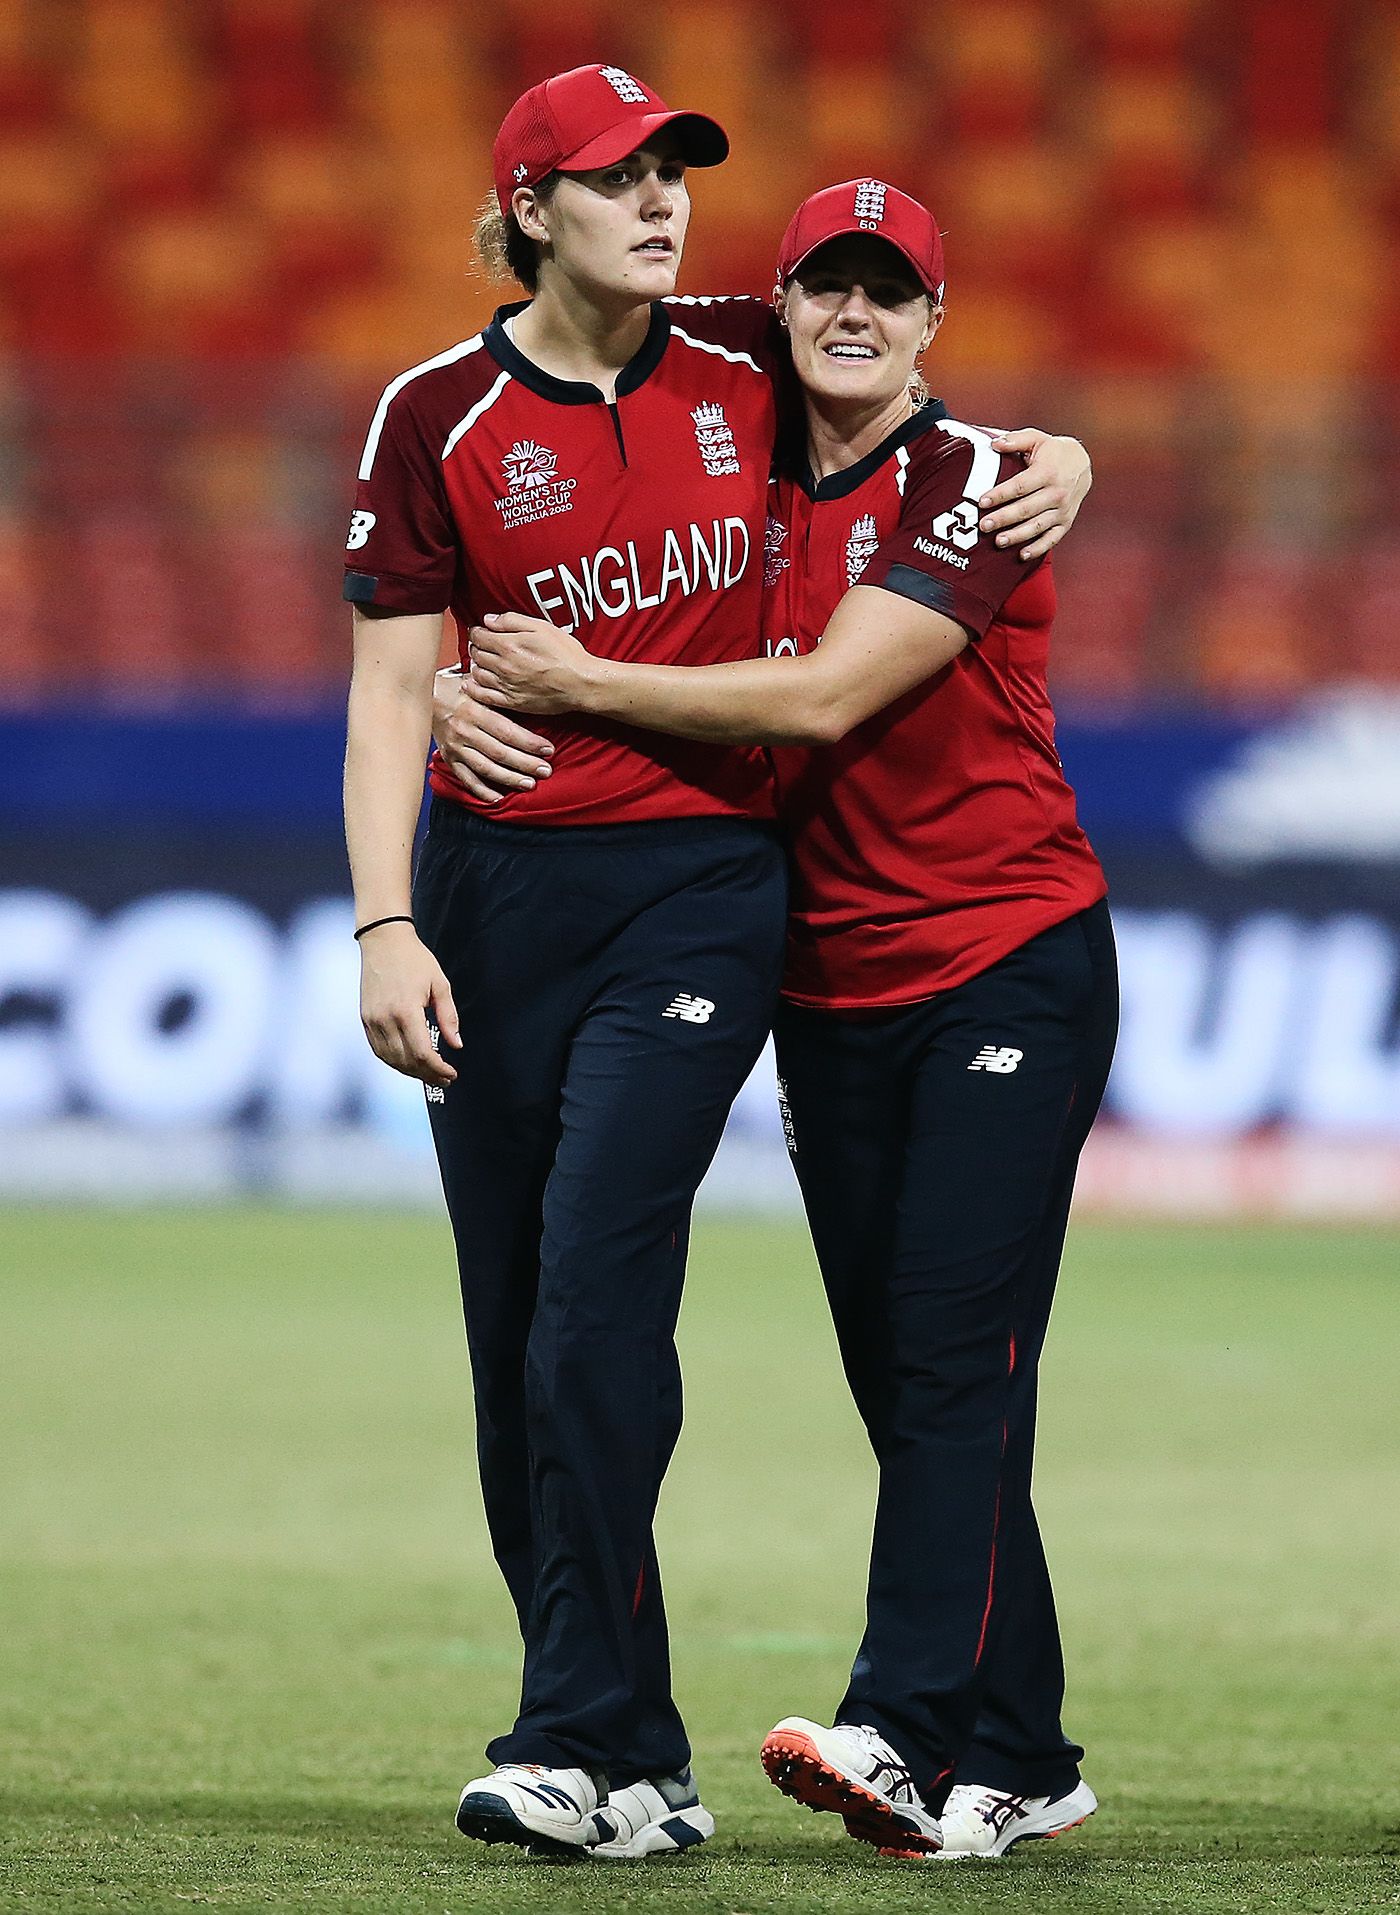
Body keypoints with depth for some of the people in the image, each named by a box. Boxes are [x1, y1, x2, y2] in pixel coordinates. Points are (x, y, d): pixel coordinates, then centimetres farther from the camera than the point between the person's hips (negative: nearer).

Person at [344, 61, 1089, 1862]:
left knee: (599, 1279, -16)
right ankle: (636, 1762, 10)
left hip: (705, 882, -1)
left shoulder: (749, 366, 5)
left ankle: (578, 1746, -17)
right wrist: (386, 930, -12)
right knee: (515, 1327, 1)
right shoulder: (440, 415, 0)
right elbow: (390, 687, -2)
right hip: (499, 885, 1)